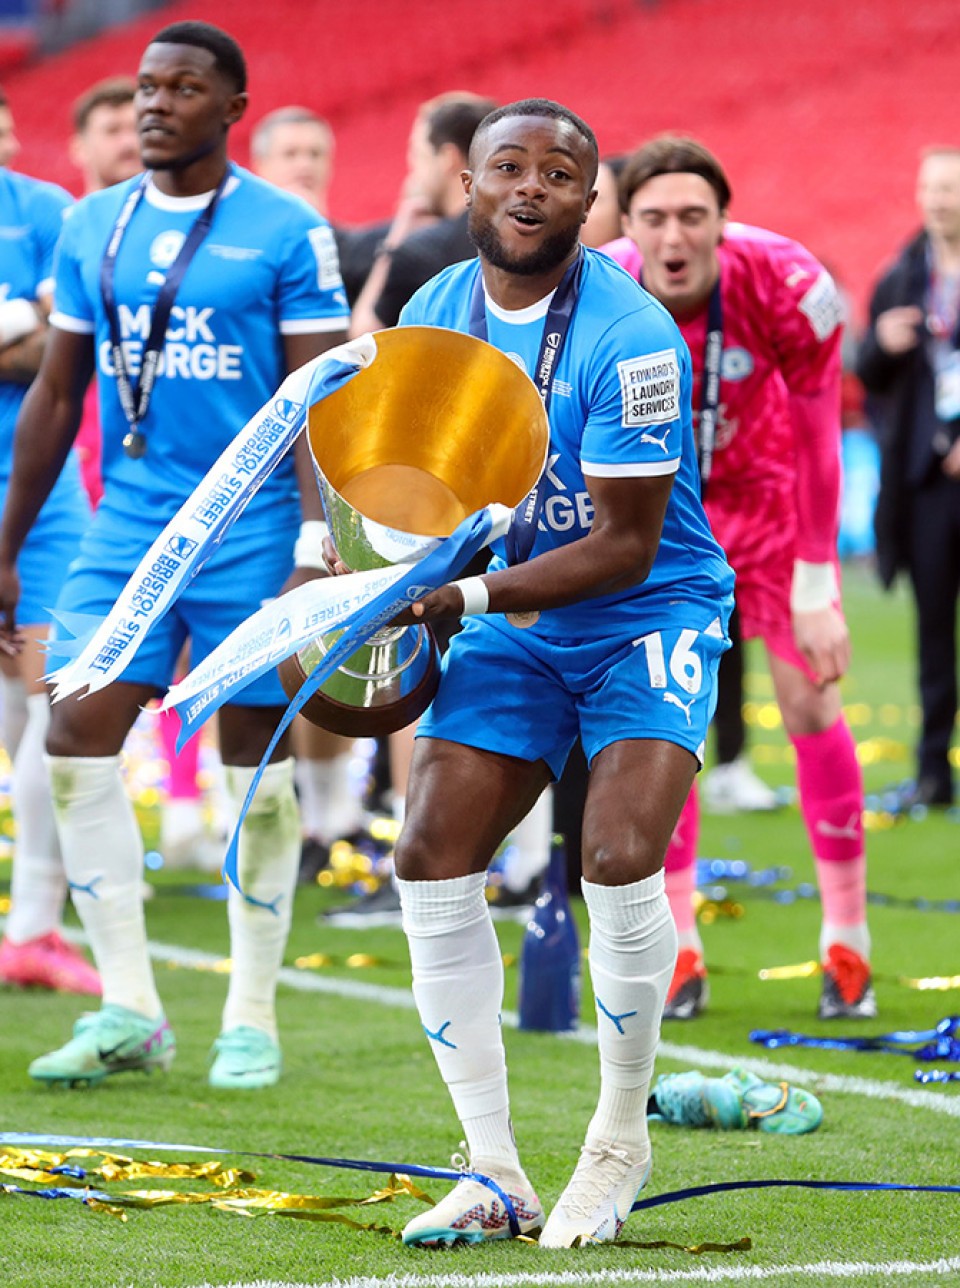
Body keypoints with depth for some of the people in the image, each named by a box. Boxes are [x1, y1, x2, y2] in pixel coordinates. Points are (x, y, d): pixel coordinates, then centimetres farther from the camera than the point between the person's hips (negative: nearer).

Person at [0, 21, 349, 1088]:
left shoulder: (287, 235, -4)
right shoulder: (93, 228, 9)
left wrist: (319, 553, -15)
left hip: (249, 531, -4)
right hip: (125, 529, 4)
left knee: (257, 766, 1)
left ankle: (252, 1019, 11)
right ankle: (129, 1011, 0)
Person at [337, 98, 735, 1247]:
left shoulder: (629, 339, -23)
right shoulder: (433, 316, -2)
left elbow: (624, 549, -23)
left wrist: (461, 598, -28)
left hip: (648, 614, -6)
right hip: (513, 624, 6)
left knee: (619, 862, -24)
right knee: (431, 862, -8)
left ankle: (620, 1140, 0)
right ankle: (495, 1177, 1)